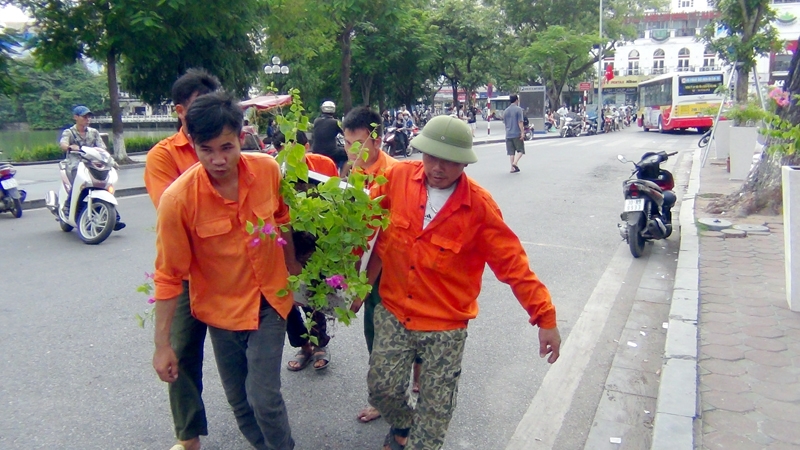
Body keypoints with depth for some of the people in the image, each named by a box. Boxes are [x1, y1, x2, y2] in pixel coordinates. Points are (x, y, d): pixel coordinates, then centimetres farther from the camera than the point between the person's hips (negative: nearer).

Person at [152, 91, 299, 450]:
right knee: (240, 402, 14)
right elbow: (169, 276, -14)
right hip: (221, 307, 0)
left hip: (269, 298, 1)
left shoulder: (268, 170, -16)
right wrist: (162, 345, -10)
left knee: (264, 396, -5)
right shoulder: (178, 198, -23)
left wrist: (292, 264, 17)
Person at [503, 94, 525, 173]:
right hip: (517, 134, -5)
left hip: (508, 134, 5)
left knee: (511, 152, 8)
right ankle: (515, 163, -16)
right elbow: (520, 122, -13)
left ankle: (513, 168, 6)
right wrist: (522, 132, -13)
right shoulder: (518, 109, -6)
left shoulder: (506, 111, 11)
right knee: (520, 150, 5)